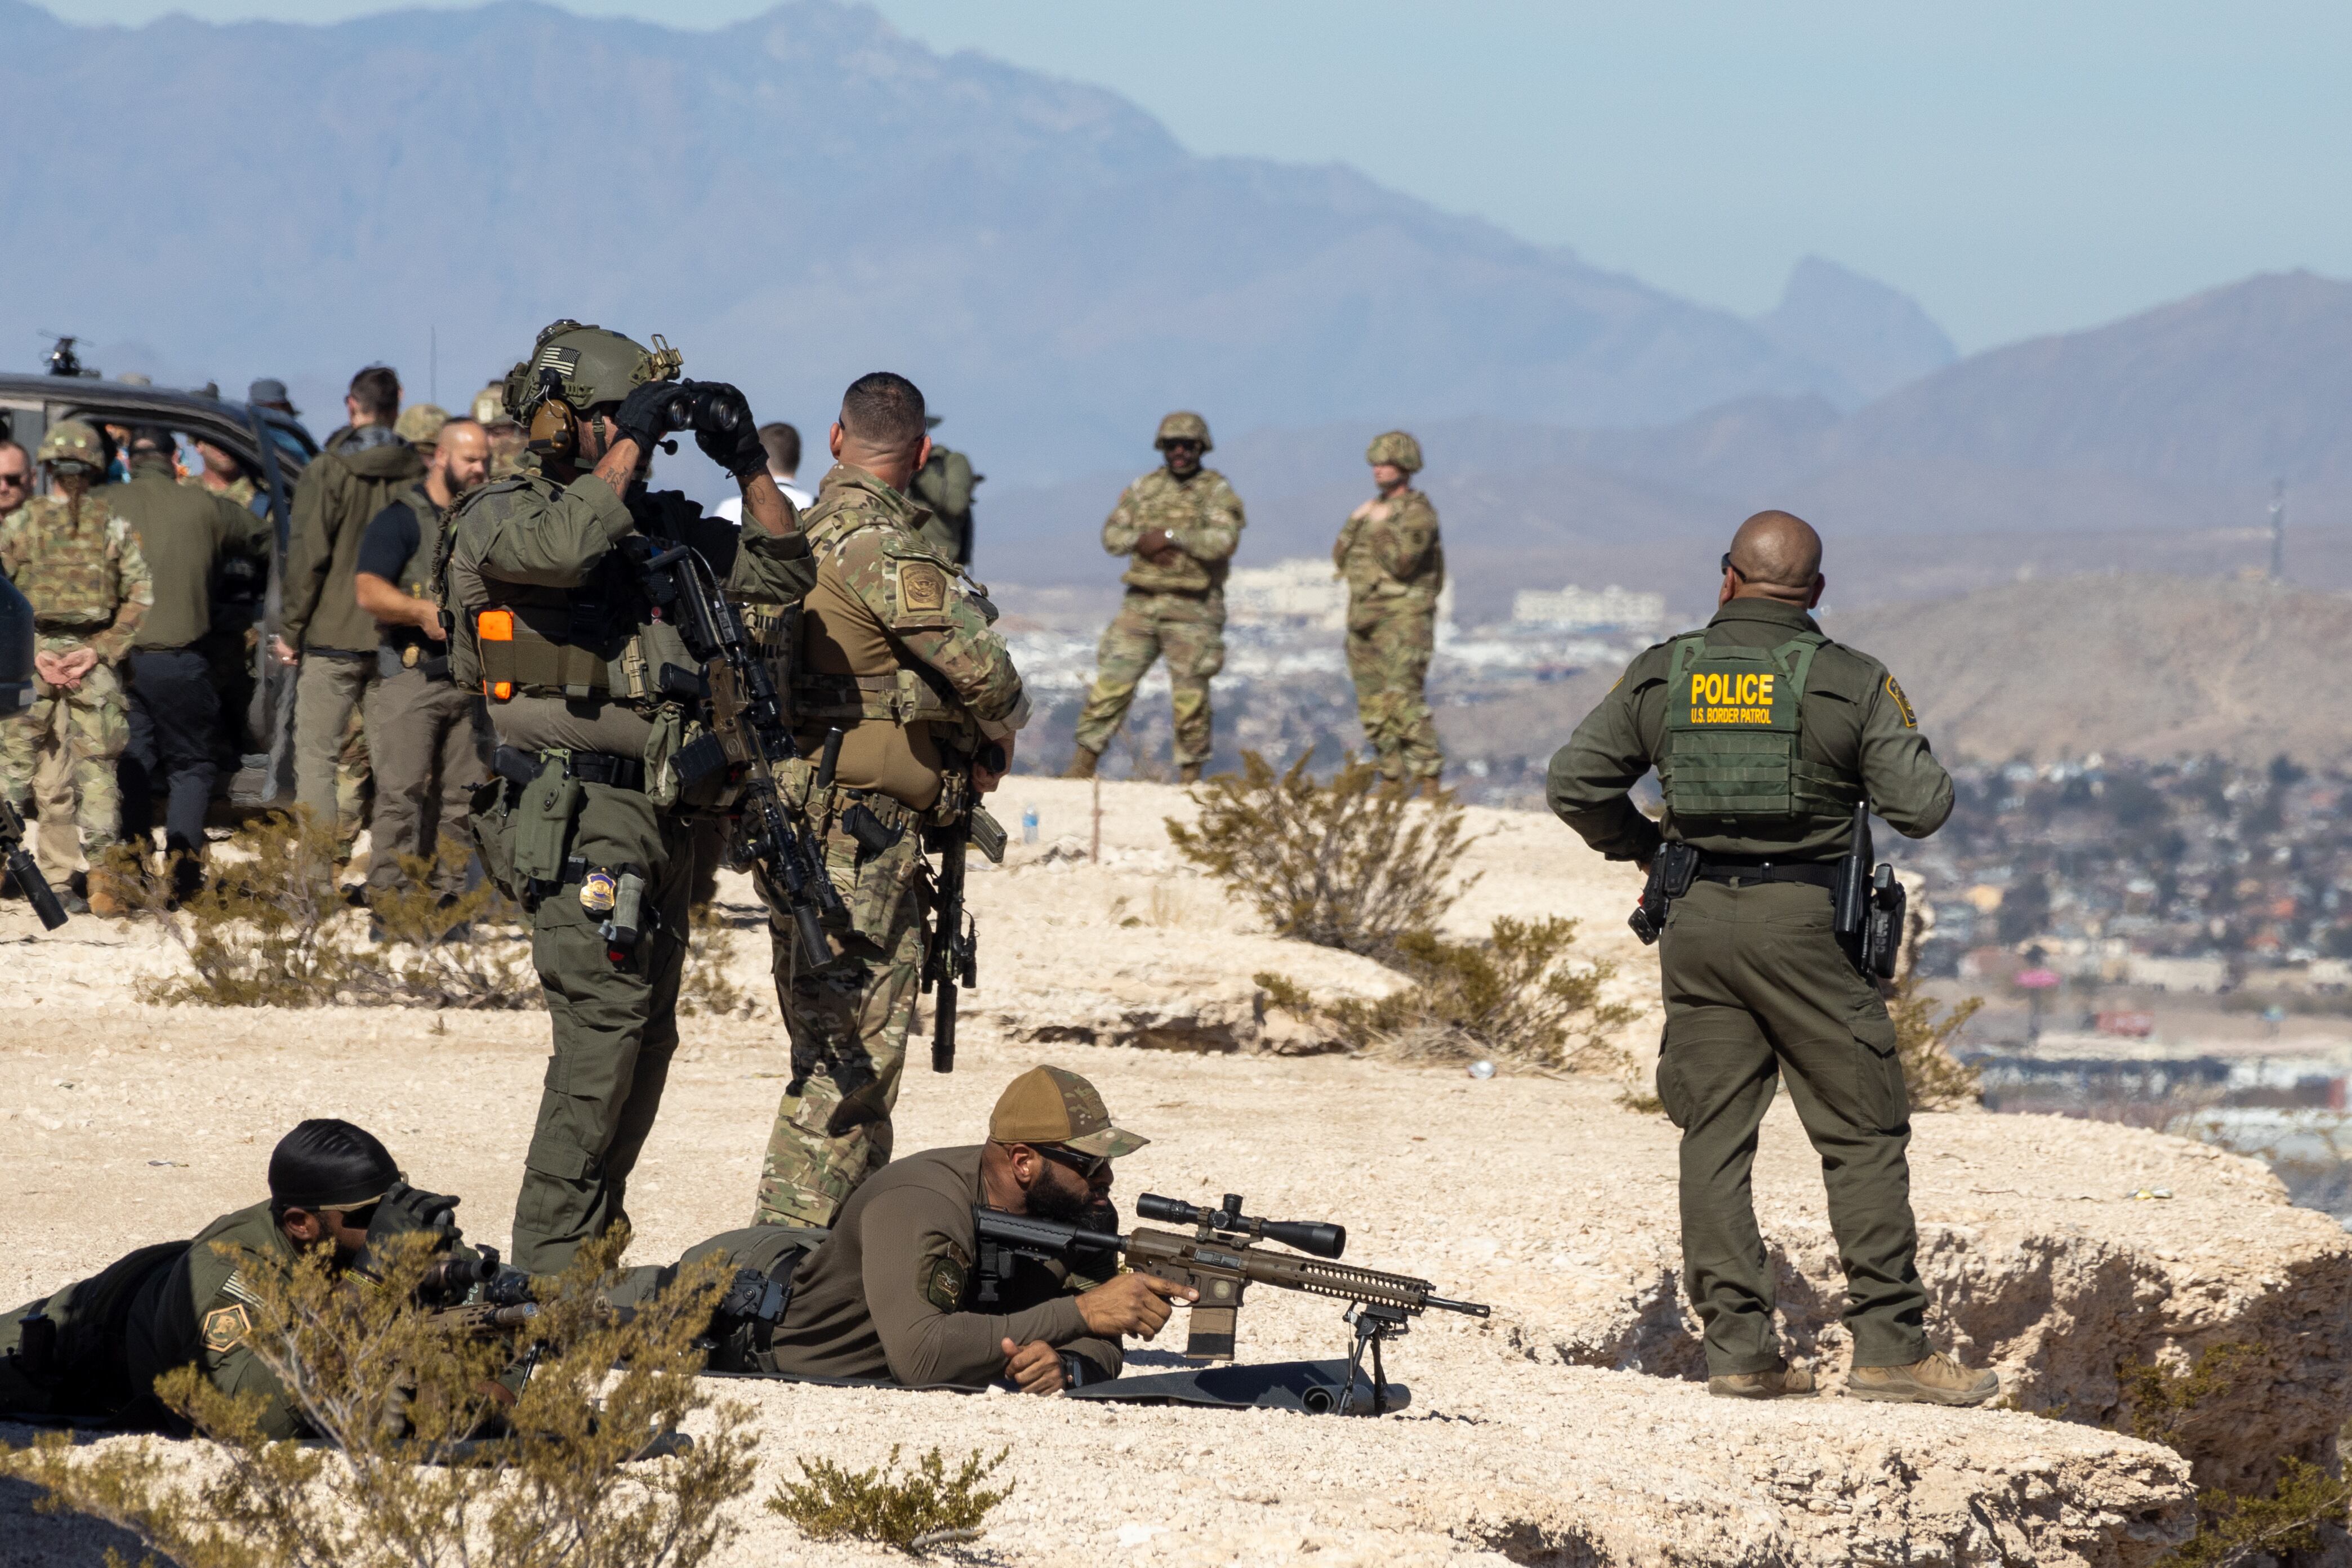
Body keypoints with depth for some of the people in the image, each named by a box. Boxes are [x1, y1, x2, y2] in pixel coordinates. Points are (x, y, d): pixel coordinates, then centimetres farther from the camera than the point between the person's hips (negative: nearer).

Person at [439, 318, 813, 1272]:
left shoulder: (661, 522, 15)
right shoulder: (497, 520, -4)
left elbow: (782, 575, 19)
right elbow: (562, 546, -27)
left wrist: (749, 466, 6)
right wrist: (631, 445, -16)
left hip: (658, 817, 8)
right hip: (575, 815, -8)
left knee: (646, 1038, 10)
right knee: (606, 1016, -17)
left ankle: (587, 1252, 18)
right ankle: (548, 1265, -16)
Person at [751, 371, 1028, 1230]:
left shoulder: (797, 536, 12)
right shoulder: (881, 546, -16)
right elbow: (984, 671, -21)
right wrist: (992, 749, 2)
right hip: (857, 831, -9)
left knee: (837, 1049, 16)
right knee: (851, 1055, -7)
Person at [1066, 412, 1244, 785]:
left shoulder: (1217, 492, -1)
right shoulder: (1145, 488, 13)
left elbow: (1223, 541, -16)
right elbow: (1112, 534, 9)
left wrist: (1169, 536, -16)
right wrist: (1142, 541, -11)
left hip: (1191, 609, -3)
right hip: (1142, 602, 4)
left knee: (1190, 695, -2)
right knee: (1112, 682, -1)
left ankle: (1190, 777, 7)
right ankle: (1083, 765, 3)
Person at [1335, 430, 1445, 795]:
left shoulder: (1418, 512, -8)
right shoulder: (1374, 509, 17)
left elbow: (1400, 562, -21)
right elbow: (1341, 559, 13)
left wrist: (1381, 525, -14)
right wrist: (1355, 521, -1)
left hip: (1404, 618, -8)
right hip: (1364, 620, 8)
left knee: (1403, 700, -19)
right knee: (1374, 709, 6)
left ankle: (1429, 781, -19)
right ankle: (1395, 784, 11)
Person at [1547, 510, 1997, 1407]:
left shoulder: (1660, 676, 4)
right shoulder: (1851, 683, -5)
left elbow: (1575, 783, 7)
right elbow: (1924, 807, -7)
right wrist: (1898, 754, 15)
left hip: (1698, 925, 3)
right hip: (1804, 924, -3)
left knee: (1714, 1139, 8)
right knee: (1864, 1139, 2)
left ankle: (1737, 1347, 4)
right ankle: (1889, 1347, -2)